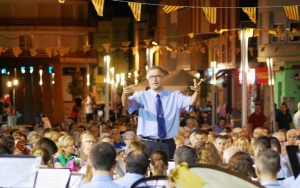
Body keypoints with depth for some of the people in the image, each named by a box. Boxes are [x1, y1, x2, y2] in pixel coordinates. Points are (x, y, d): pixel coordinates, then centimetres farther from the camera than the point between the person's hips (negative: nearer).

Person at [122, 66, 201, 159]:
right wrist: (125, 95, -39)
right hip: (147, 144, -2)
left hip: (168, 144, 2)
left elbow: (190, 102, -9)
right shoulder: (141, 96, 3)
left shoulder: (175, 96, 8)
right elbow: (128, 104, -15)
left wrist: (197, 93, -32)